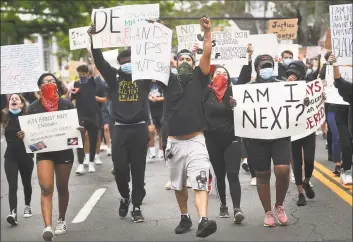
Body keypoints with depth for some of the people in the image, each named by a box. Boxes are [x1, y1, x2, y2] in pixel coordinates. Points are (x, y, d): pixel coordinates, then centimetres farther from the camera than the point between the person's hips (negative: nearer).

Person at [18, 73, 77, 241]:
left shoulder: (67, 104, 0)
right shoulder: (34, 107, -1)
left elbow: (76, 125, 4)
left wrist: (78, 131, -19)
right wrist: (23, 135, -18)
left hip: (64, 150, 1)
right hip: (44, 151, -1)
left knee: (62, 188, 14)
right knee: (46, 189, -15)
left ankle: (61, 221, 33)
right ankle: (47, 227, -22)